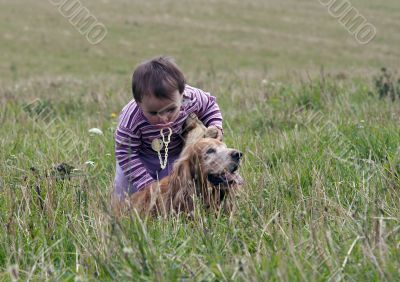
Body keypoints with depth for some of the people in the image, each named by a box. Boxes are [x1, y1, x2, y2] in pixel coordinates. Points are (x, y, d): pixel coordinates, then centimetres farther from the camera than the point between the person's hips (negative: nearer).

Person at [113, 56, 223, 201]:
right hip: (142, 157, -2)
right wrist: (147, 184, -30)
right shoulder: (130, 120, -40)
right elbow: (126, 156, -27)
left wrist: (215, 126, -23)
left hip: (176, 155, 2)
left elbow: (209, 105, -7)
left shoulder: (191, 98, -32)